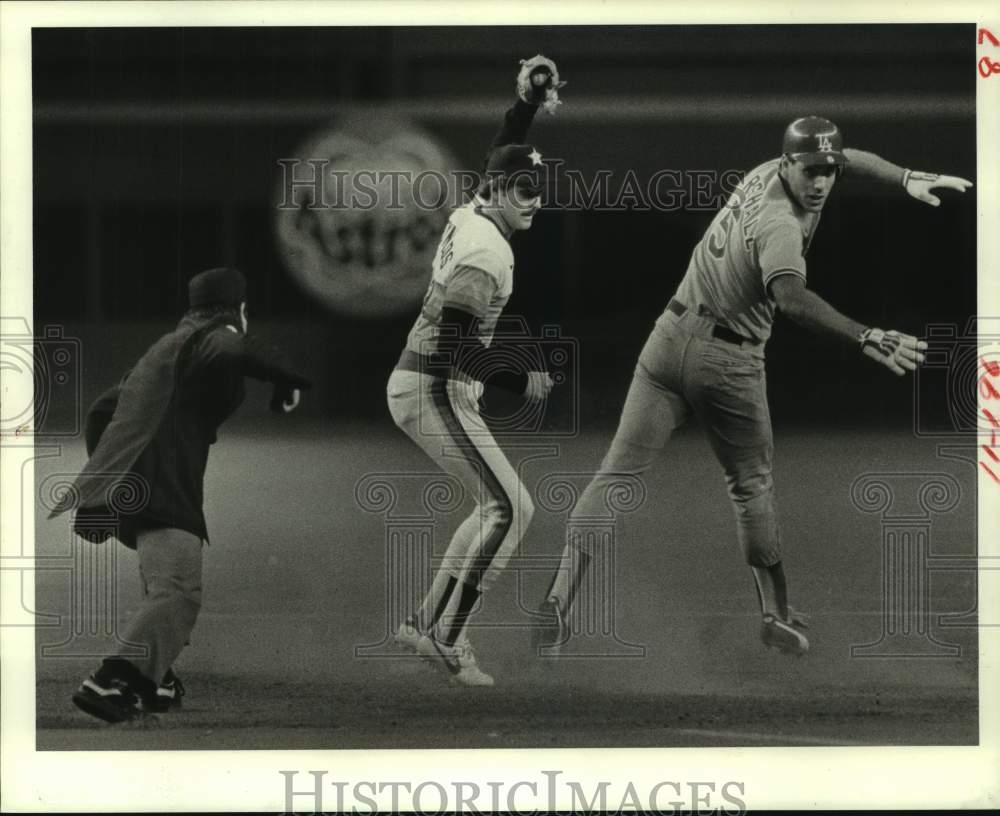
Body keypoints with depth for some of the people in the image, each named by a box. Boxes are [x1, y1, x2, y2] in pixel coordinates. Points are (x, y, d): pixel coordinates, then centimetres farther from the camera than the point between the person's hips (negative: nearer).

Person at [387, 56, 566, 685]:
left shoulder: (472, 214, 6)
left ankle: (429, 623, 16)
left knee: (498, 508, 15)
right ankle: (445, 638, -13)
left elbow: (503, 153, 26)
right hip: (433, 391, -10)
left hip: (419, 385, 10)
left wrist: (530, 102, 15)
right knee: (511, 508, -13)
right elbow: (454, 344, -26)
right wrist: (522, 380, -23)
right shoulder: (487, 252, -21)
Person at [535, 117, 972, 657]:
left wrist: (909, 178, 14)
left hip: (673, 342, 6)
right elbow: (790, 297, -40)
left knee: (619, 472, -2)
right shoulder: (780, 224, -20)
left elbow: (848, 159, 24)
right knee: (751, 485, 13)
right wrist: (865, 339, -49)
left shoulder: (769, 173, 5)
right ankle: (776, 615, 22)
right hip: (730, 364, -6)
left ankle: (560, 597, -14)